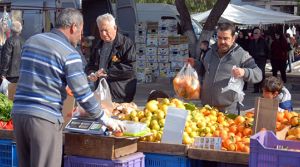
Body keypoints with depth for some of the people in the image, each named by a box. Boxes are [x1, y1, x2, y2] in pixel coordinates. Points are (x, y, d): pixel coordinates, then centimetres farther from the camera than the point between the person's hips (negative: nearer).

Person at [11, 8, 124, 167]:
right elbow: (83, 95, -10)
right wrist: (106, 120, 0)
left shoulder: (31, 41, 13)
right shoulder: (69, 54, -7)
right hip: (44, 118, -7)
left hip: (19, 112, 7)